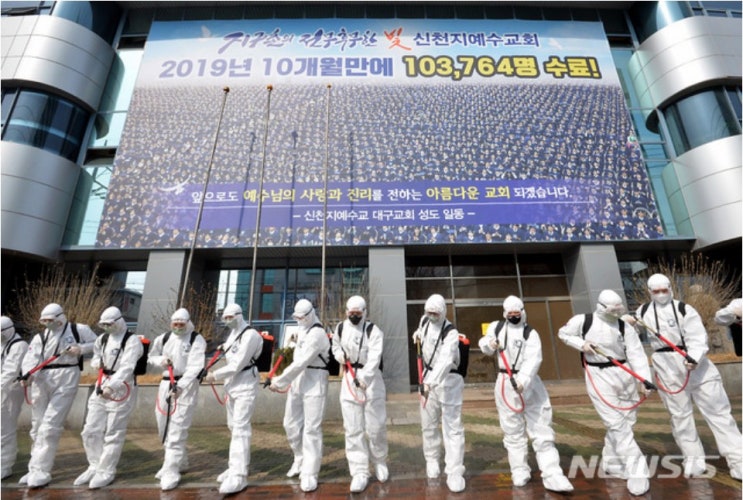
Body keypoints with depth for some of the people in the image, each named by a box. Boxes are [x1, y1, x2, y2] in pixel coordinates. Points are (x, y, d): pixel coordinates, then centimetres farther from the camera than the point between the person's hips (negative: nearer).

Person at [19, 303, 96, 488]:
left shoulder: (78, 330, 0)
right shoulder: (39, 337, 9)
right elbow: (31, 359, -5)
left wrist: (81, 349, -11)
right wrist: (28, 375, -23)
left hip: (65, 381, -5)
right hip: (41, 382, 5)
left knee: (50, 427, -10)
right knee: (37, 427, 15)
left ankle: (41, 472, -1)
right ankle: (35, 469, 30)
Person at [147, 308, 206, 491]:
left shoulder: (197, 340, -12)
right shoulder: (163, 338, 6)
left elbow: (195, 366, -20)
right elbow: (151, 357, 19)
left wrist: (181, 386, -31)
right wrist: (161, 360, -5)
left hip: (186, 386, -7)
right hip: (166, 383, 7)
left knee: (177, 430, -8)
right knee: (164, 426, 17)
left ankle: (171, 472, 3)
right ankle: (179, 461, 37)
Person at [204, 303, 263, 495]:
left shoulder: (250, 335, -21)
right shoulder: (233, 333, 9)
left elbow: (238, 365, -23)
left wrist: (215, 375, -14)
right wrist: (226, 348, 8)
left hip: (245, 385, -10)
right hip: (232, 383, 10)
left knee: (240, 428, -10)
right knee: (234, 427, 17)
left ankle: (239, 476, -6)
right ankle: (235, 466, 30)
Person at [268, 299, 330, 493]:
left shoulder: (317, 334, -20)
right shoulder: (302, 330, 12)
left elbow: (301, 362, -24)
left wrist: (279, 382, -19)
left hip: (314, 382, -9)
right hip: (297, 380, 9)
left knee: (311, 428, -4)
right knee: (291, 424, 15)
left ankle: (309, 474, 8)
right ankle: (300, 460, 36)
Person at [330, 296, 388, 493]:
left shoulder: (373, 331, -13)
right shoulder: (340, 328, 2)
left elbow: (374, 358, -25)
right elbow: (335, 346, 20)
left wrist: (364, 377, -38)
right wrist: (339, 354, -3)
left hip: (371, 379, -3)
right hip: (349, 378, 3)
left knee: (376, 426, 7)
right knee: (353, 429, 4)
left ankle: (379, 462, 34)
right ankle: (360, 472, 17)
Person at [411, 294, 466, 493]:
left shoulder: (451, 333, -24)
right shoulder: (425, 321, -4)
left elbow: (445, 360, -40)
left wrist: (430, 382, -51)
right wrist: (418, 334, 3)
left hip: (448, 380, -6)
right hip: (429, 377, 6)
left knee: (453, 426, -4)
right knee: (429, 424, 16)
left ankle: (454, 472, 7)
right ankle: (432, 460, 36)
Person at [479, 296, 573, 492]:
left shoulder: (530, 333, -7)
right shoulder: (496, 327, 3)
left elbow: (533, 360, -21)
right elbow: (485, 347, 14)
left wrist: (522, 380, -36)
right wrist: (490, 345, -10)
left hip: (529, 383, -1)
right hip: (506, 383, 2)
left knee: (541, 429, 2)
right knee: (513, 431, 12)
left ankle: (552, 476, 11)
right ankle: (520, 472, 26)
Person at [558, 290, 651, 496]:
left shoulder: (625, 327, -2)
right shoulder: (583, 321, -9)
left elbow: (636, 354, -10)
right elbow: (563, 333, 4)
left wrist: (644, 379, -22)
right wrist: (581, 344, -11)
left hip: (625, 375, 5)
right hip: (599, 376, -4)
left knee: (627, 421, 16)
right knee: (617, 424, -9)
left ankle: (611, 463, 36)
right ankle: (636, 471, -1)